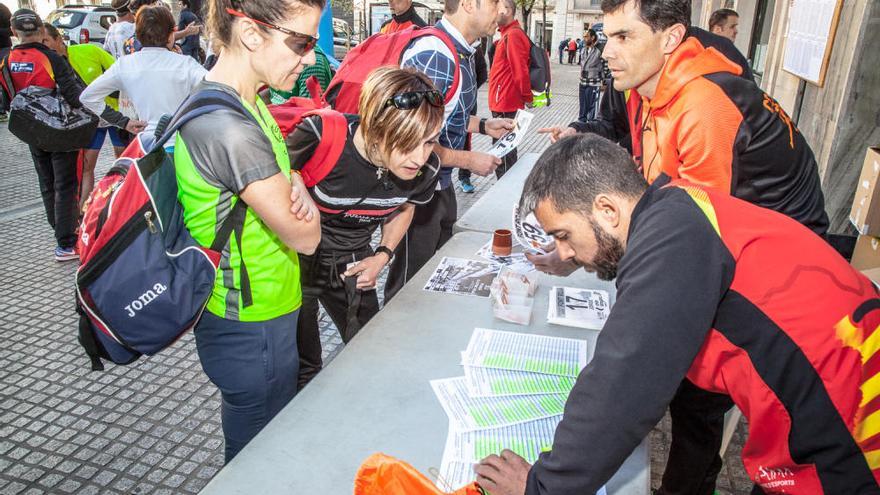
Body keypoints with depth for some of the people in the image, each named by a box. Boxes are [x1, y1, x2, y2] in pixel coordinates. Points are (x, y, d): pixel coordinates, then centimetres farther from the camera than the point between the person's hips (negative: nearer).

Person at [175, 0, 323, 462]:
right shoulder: (227, 126, -29)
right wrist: (297, 189, -1)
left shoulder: (243, 100, 3)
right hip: (252, 333, -9)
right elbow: (304, 236, -21)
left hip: (255, 316, 9)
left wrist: (292, 184, -12)